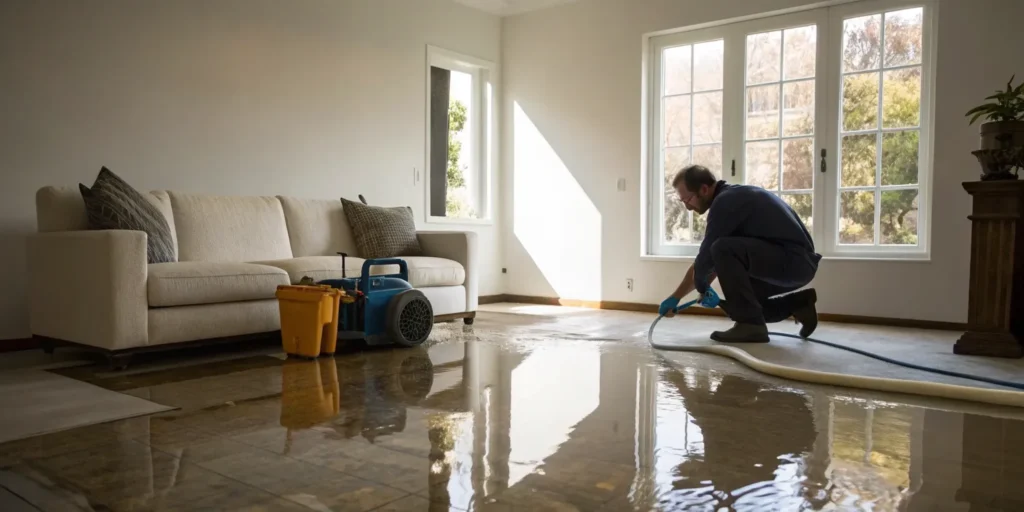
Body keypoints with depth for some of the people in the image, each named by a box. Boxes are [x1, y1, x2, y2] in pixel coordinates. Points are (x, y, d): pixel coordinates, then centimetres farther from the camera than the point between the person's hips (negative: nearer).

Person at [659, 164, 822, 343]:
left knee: (723, 249, -24)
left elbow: (707, 257, -12)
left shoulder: (725, 201, -15)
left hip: (792, 260, -10)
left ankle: (751, 325, -16)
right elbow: (713, 260, 21)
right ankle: (798, 304, 18)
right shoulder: (733, 196, 16)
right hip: (798, 262, 10)